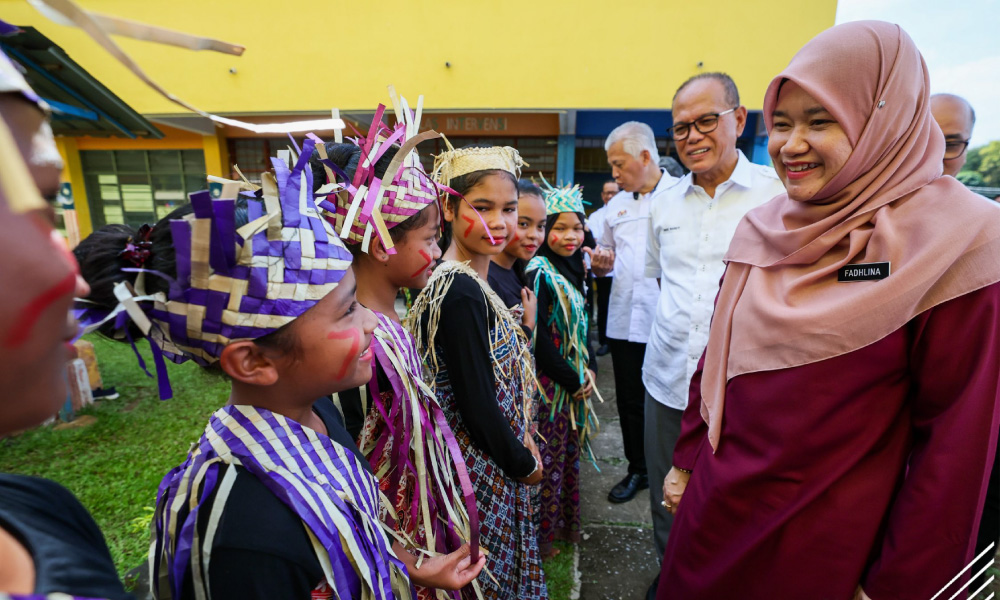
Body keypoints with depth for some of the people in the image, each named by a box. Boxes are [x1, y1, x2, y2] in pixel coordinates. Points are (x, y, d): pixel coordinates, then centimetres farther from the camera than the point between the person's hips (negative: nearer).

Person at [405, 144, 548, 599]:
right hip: (479, 472, -8)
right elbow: (478, 409, -24)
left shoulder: (475, 283, 2)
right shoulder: (460, 292, -25)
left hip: (497, 464, 8)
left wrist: (522, 440, 6)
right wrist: (524, 464, -9)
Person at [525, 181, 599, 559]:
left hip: (576, 379, 8)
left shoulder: (574, 269, 9)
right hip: (550, 382, -8)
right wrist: (572, 379, -13)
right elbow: (539, 340, -21)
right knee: (550, 456, 5)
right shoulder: (539, 273, -17)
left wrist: (590, 369, 2)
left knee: (570, 451, 19)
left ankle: (567, 521, 37)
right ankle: (543, 533, 24)